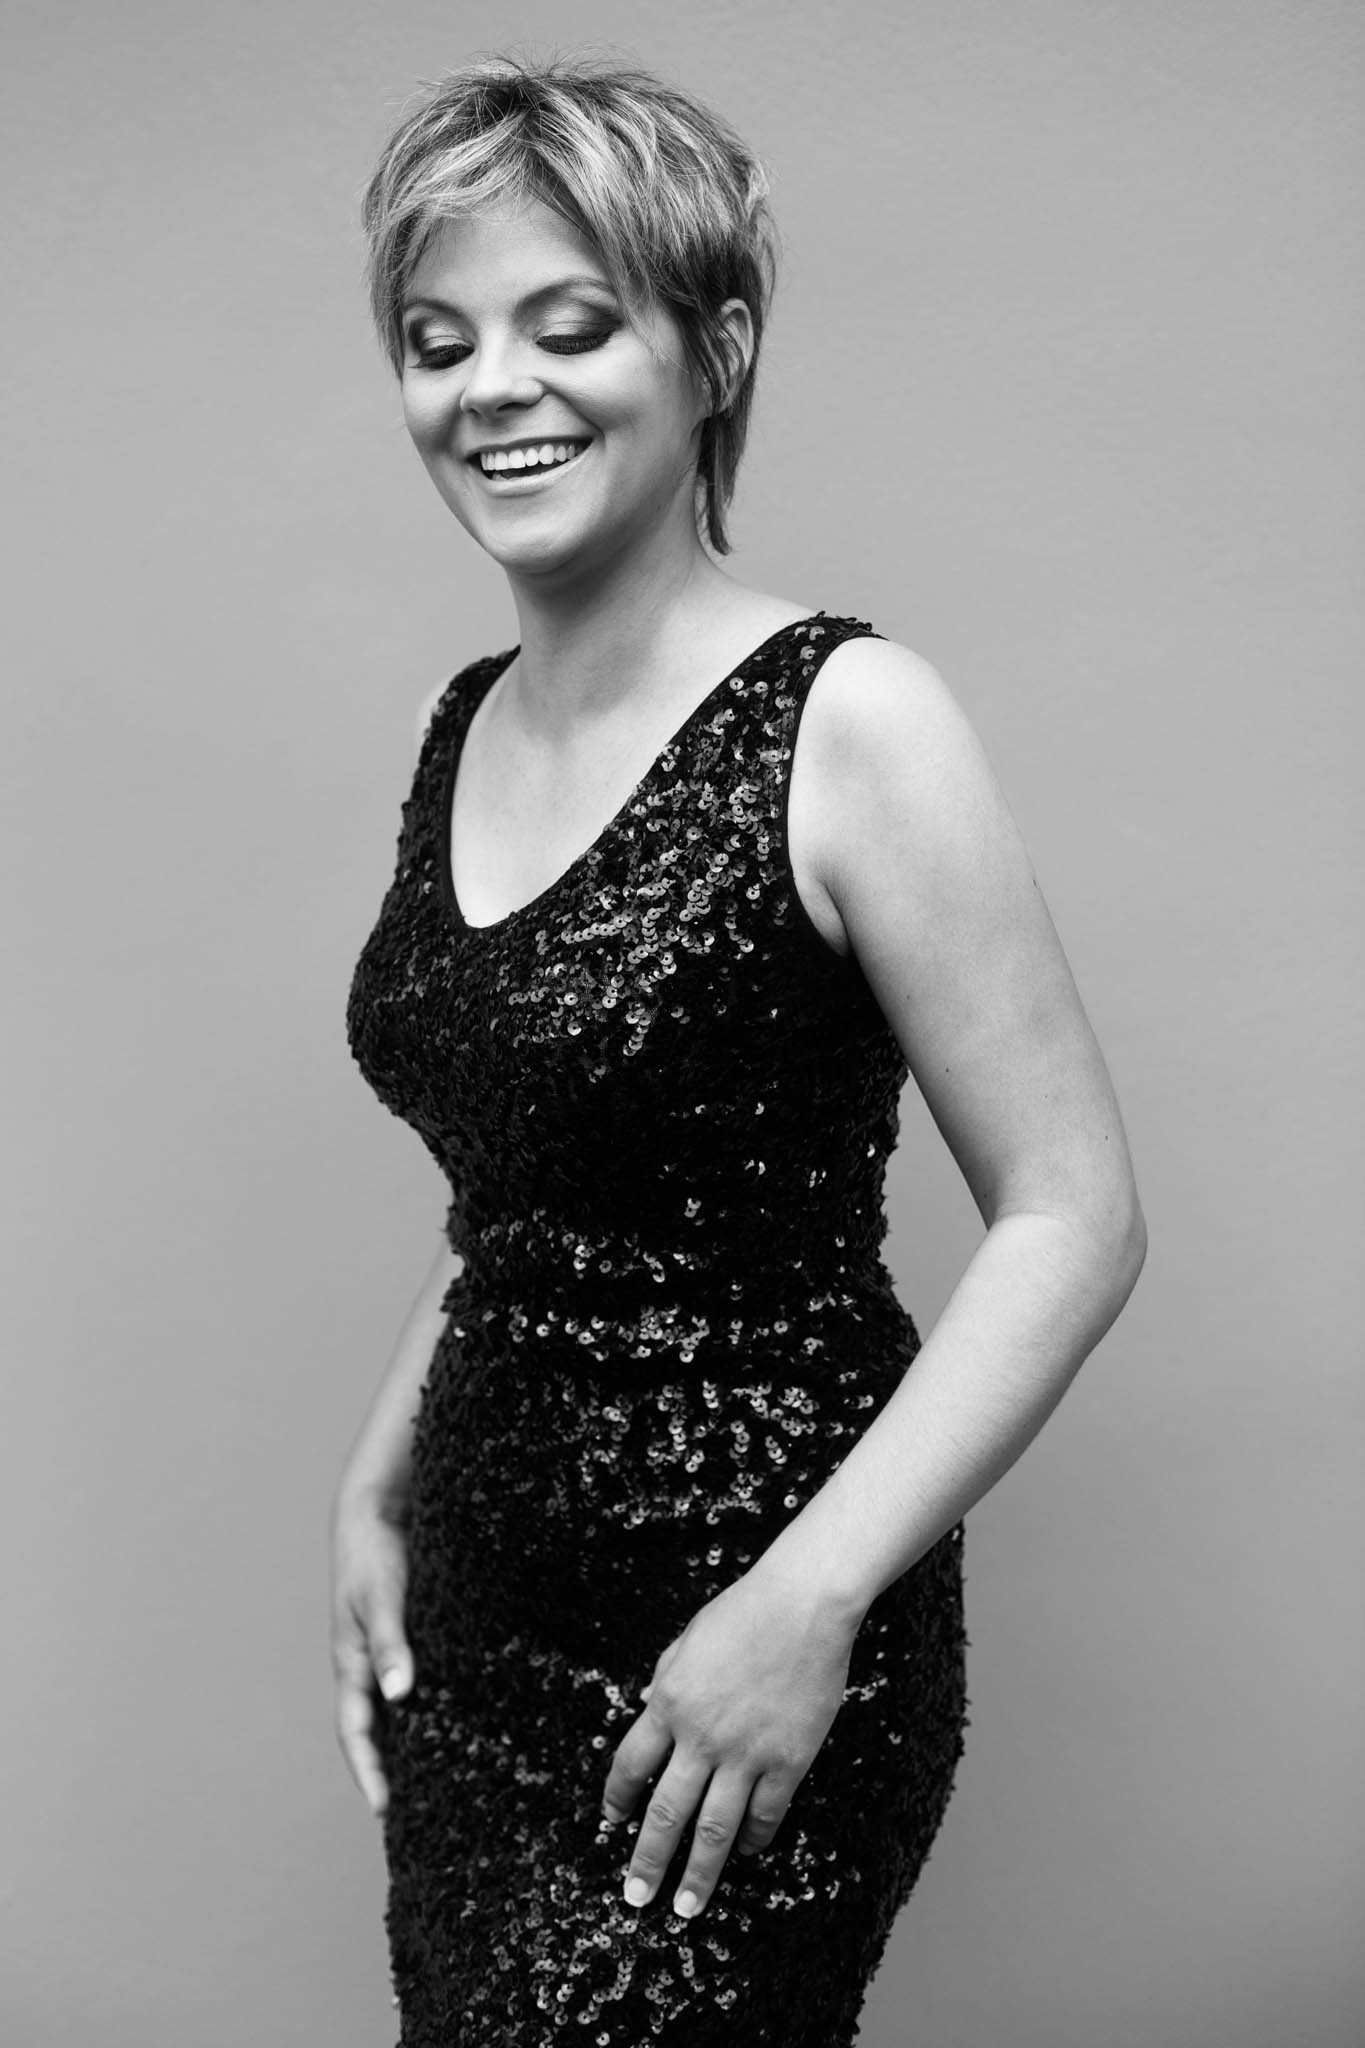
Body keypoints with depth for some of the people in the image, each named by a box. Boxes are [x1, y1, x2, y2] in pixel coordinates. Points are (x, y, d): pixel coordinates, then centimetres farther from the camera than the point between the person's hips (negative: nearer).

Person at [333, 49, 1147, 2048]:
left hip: (743, 1659, -6)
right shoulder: (460, 731, 6)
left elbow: (1075, 1219, -15)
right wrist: (376, 1489, 9)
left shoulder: (844, 721, -14)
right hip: (473, 1624, 6)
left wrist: (809, 1600, -19)